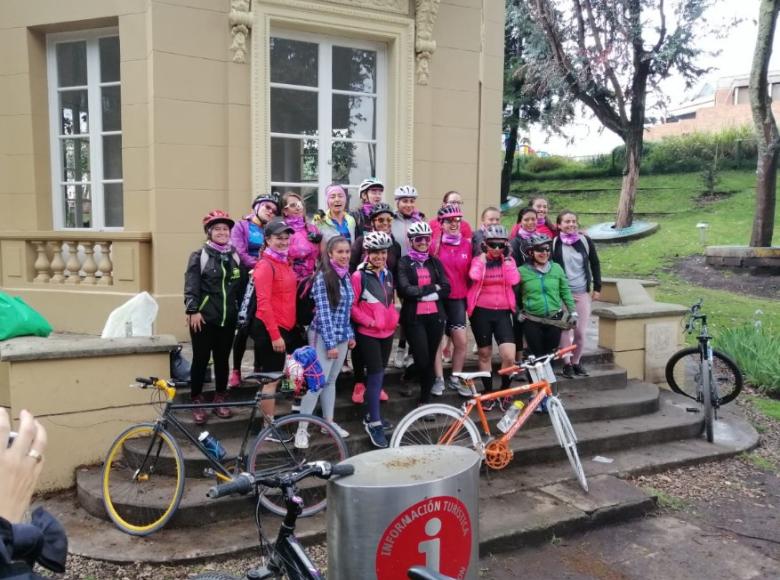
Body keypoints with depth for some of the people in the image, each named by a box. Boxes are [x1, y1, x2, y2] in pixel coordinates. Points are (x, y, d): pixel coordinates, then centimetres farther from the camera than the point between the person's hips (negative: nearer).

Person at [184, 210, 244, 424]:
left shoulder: (235, 256, 11)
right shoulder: (199, 256, -2)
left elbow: (242, 285, 14)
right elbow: (191, 286, -10)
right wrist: (193, 311, -18)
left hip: (228, 318, 4)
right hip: (204, 318, -4)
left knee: (223, 359, 10)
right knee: (201, 359, 1)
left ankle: (220, 400, 23)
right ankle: (197, 402, 13)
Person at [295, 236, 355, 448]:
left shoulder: (346, 276, 7)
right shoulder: (323, 277, -15)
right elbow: (323, 312, -18)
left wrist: (350, 335, 12)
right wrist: (330, 343, -19)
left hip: (342, 336, 7)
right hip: (324, 336, -7)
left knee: (331, 380, 16)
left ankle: (329, 422, 26)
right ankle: (301, 429, 2)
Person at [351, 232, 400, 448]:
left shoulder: (388, 274, 9)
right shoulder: (359, 276, -13)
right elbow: (351, 306, -12)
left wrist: (394, 317, 5)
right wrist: (369, 321, -18)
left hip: (387, 332, 7)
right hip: (368, 333, -7)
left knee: (379, 374, 14)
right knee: (376, 375, -8)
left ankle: (371, 415, 27)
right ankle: (374, 423, 0)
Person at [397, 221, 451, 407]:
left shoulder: (435, 262, 12)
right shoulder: (404, 263, 0)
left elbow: (446, 289, 1)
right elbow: (404, 290, -14)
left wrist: (421, 291, -12)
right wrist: (433, 288, -11)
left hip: (435, 316, 4)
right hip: (414, 318, -4)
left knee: (430, 360, 8)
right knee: (422, 360, -10)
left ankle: (425, 400, 20)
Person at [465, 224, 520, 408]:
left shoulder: (508, 260, 6)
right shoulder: (479, 259, 3)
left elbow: (514, 280, -12)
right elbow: (474, 276, -20)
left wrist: (507, 258, -9)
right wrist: (483, 256, -10)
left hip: (502, 312, 0)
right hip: (481, 312, 0)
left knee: (509, 357, -11)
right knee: (484, 354, 10)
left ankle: (504, 391, 13)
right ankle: (488, 393, 26)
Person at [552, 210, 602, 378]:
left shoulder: (585, 241, 3)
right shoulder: (554, 243, -4)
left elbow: (595, 264, 10)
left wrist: (597, 287, 7)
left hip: (583, 293, 2)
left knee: (581, 331, 2)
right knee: (565, 329, -1)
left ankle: (576, 361, 21)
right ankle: (567, 363, 13)